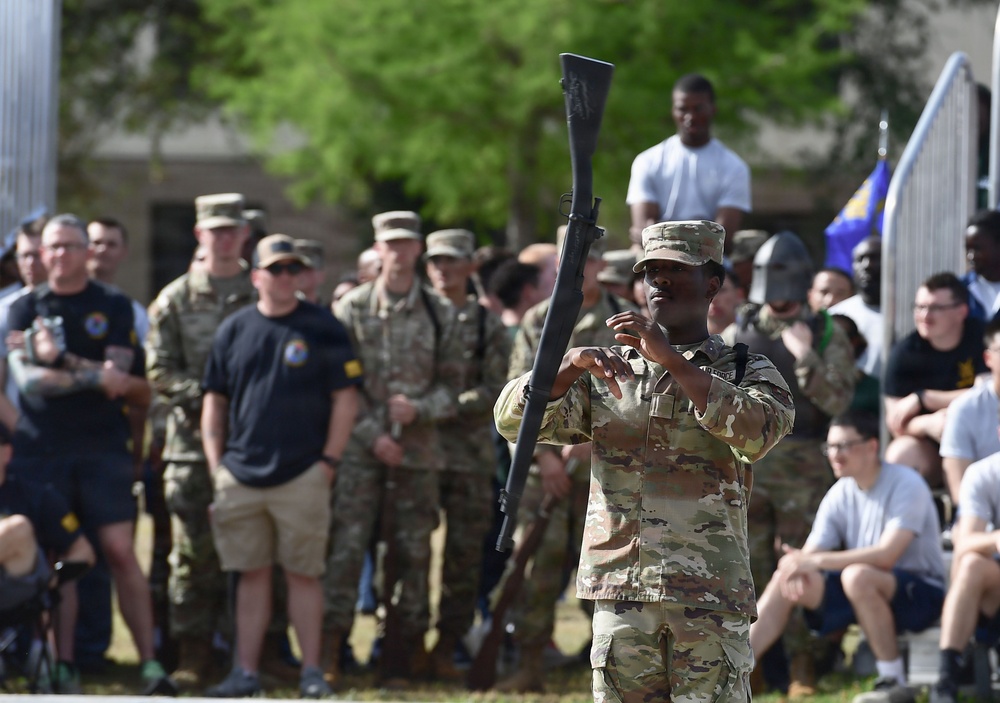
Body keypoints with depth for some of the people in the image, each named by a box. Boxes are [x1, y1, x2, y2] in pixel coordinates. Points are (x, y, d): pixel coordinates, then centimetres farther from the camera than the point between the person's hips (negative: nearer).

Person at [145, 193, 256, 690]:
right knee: (194, 550, -3)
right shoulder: (175, 300, 8)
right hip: (193, 440, 0)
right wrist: (207, 396, -11)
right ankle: (193, 655, -1)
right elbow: (159, 371, 3)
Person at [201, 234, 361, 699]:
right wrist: (215, 465, 6)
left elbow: (346, 399, 0)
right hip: (241, 476, 3)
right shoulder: (234, 330, 10)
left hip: (302, 475, -3)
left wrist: (329, 461, -6)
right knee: (251, 574, 7)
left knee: (304, 574, 0)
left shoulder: (323, 328, 1)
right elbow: (215, 400, 14)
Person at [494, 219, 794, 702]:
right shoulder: (609, 372, 14)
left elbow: (755, 431, -16)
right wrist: (571, 365, -17)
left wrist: (670, 358, -19)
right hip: (622, 596, 3)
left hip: (710, 597, -3)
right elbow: (514, 420, 3)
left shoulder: (747, 372, 8)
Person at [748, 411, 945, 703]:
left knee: (857, 575, -37)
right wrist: (797, 570, -28)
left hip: (922, 591, -7)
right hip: (866, 592, 7)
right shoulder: (840, 494, 3)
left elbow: (886, 555, -29)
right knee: (783, 579, -7)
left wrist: (814, 561, -30)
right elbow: (809, 554, -1)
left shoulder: (905, 485, -17)